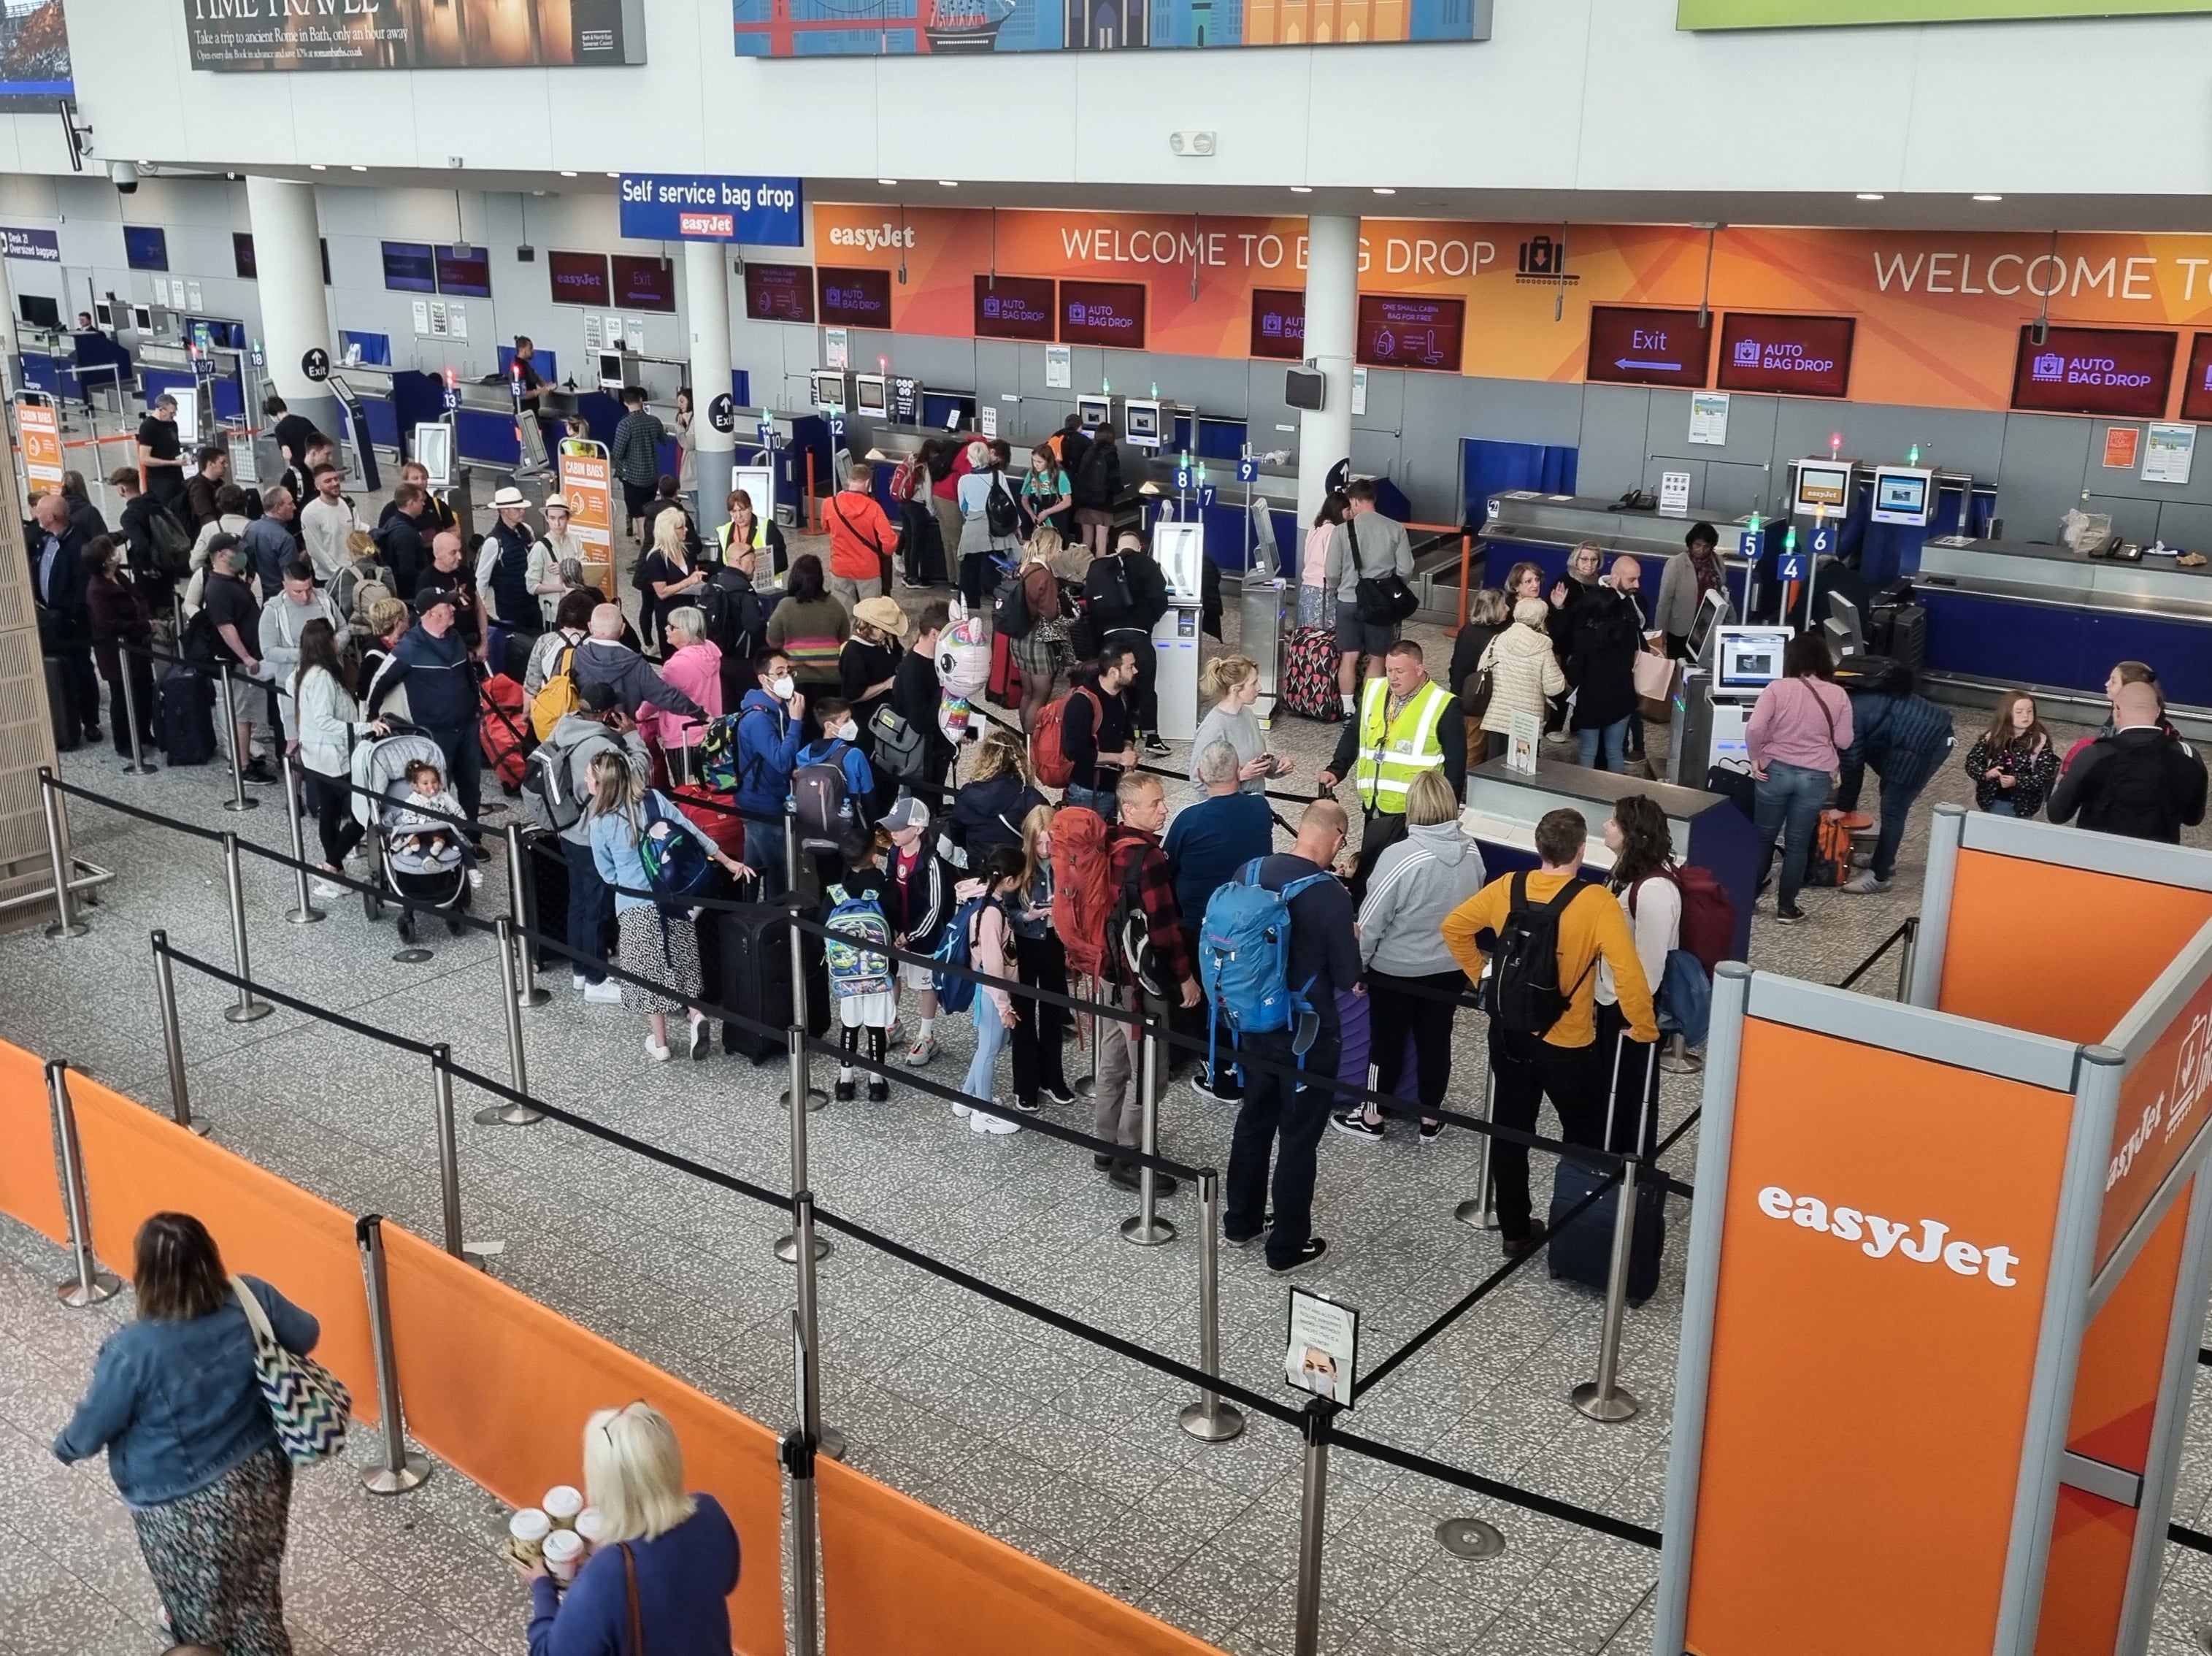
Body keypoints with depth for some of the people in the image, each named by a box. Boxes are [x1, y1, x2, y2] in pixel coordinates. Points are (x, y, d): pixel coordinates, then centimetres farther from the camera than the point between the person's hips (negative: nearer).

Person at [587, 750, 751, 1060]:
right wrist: (728, 862, 8)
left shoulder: (600, 824, -11)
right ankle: (696, 1015, -3)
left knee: (649, 972, 9)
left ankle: (659, 1043, 15)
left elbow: (608, 874, 0)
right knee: (680, 964, 17)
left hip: (635, 907, -3)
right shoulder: (654, 799, -7)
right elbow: (692, 832, -1)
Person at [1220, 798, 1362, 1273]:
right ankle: (1287, 1247, 19)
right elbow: (1349, 977, -16)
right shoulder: (1329, 893, -23)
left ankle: (1240, 1224, 36)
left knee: (1252, 1123, 22)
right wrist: (1350, 944, 3)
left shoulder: (1249, 873, -6)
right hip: (1307, 1036, -6)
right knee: (1298, 1141, 8)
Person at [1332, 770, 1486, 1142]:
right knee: (1435, 1040, 17)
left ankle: (1372, 1119, 28)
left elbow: (1371, 920, -18)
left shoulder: (1401, 857, -26)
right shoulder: (1472, 853, -8)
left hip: (1397, 970, -4)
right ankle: (1430, 1120, 31)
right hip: (1451, 968, 5)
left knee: (1388, 1042, 12)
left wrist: (1356, 964, -3)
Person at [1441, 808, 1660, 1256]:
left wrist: (1483, 979, 14)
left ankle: (1515, 1231, 28)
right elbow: (1628, 972, -29)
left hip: (1509, 1034, 4)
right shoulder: (1595, 903, -21)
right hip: (1568, 1045, -4)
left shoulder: (1506, 888, -7)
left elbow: (1453, 927, 5)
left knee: (1510, 1132, 18)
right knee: (1584, 1136, 19)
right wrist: (1644, 1030, -15)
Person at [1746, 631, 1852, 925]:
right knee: (1798, 844, 11)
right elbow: (1844, 741, 0)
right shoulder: (1838, 696, -3)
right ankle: (1786, 907, 17)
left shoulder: (1778, 688, -9)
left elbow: (1754, 729, -18)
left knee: (1764, 837, 14)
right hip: (1815, 777, 1)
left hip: (1776, 771, -1)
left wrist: (1755, 758, -4)